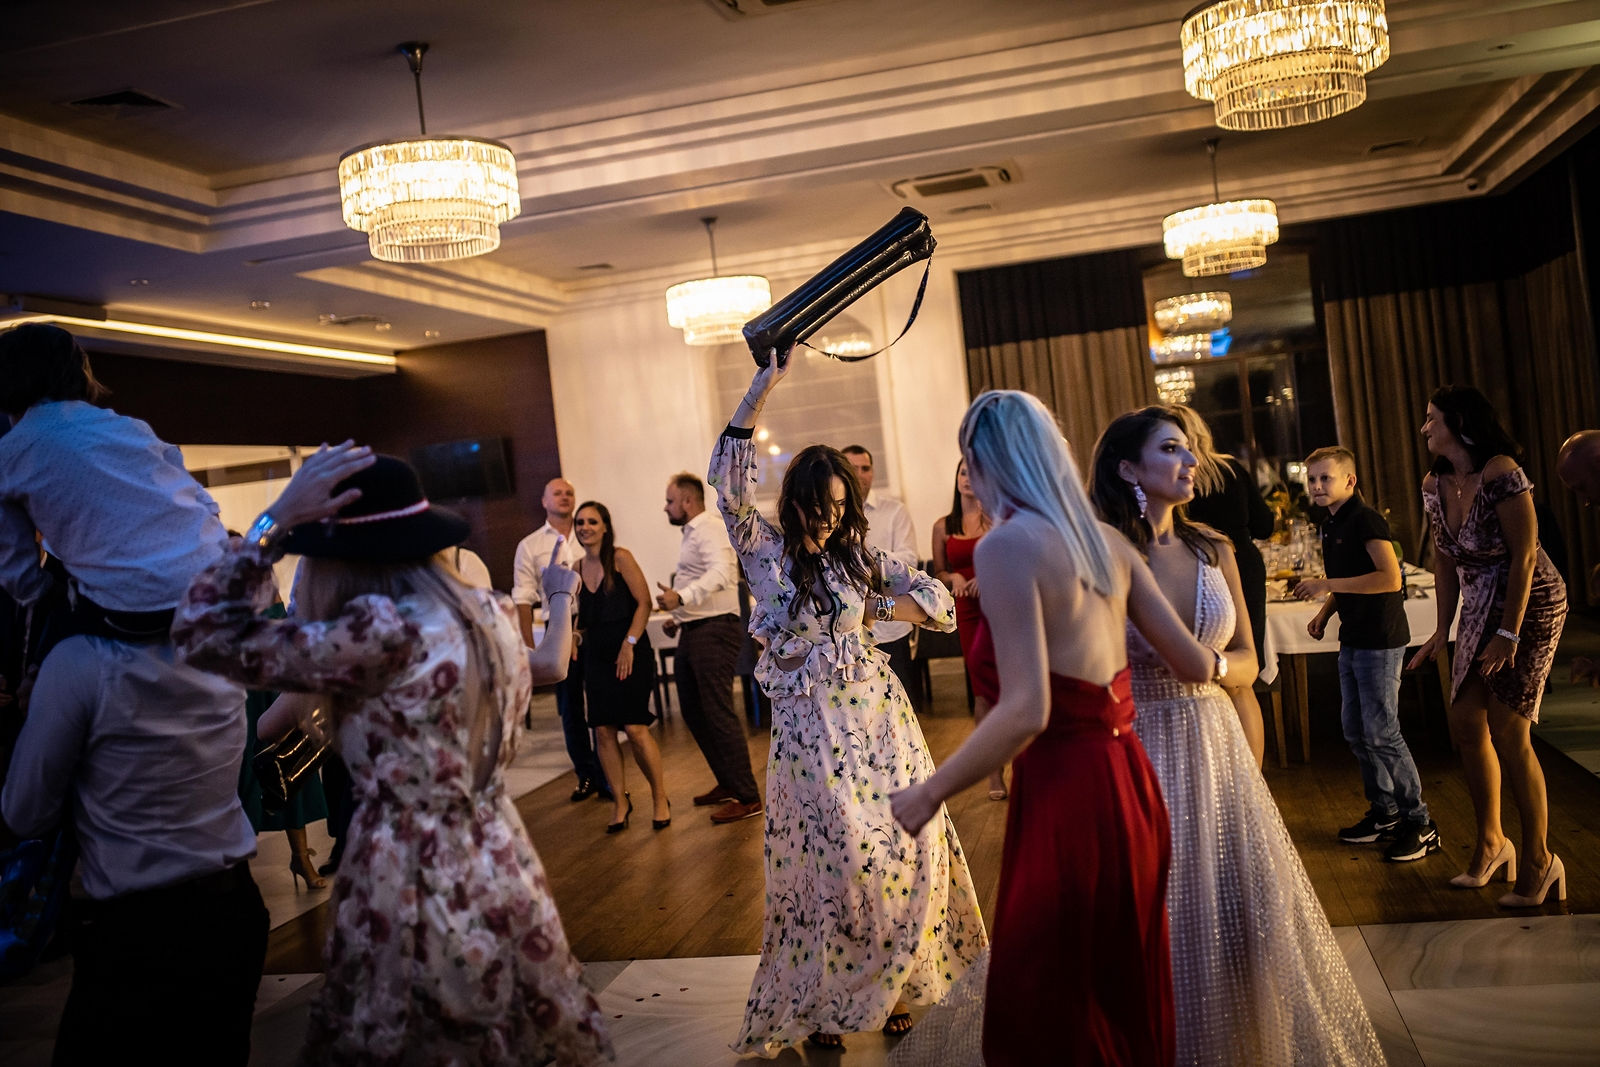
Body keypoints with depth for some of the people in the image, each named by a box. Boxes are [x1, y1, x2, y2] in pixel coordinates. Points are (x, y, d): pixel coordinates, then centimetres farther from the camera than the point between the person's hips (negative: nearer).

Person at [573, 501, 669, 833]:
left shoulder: (620, 558, -6)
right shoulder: (578, 568, 10)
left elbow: (644, 603, -10)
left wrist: (629, 644, -15)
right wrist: (576, 635, 0)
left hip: (630, 654, -5)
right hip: (596, 657, 5)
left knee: (635, 728, -8)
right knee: (603, 730, 2)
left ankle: (660, 799, 8)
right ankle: (621, 802, 14)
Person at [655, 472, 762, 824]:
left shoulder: (710, 529, -13)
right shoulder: (692, 533, 18)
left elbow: (720, 572, -31)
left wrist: (682, 597, -42)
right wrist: (679, 616, 16)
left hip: (714, 631, -10)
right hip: (692, 633, 10)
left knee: (719, 713, -9)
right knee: (694, 711, 15)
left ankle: (747, 798, -2)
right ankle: (727, 783, 27)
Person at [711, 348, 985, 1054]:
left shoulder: (859, 558, 7)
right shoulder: (764, 551, -3)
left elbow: (941, 603, 7)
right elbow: (727, 476, -19)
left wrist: (874, 609, -7)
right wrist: (765, 384, -24)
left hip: (877, 714, 4)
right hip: (810, 725, -3)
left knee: (902, 847, 6)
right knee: (832, 856, 0)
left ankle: (890, 985, 26)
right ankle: (817, 1003, 19)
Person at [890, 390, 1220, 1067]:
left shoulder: (1008, 544, -15)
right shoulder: (1107, 540, 7)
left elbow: (1026, 711, -23)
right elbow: (1193, 665, 10)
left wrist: (929, 794, -13)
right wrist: (1219, 660, 34)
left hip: (1065, 795, -8)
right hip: (1128, 786, 8)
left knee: (1046, 1011, 9)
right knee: (1125, 995, 23)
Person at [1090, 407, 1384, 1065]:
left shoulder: (1214, 550, 5)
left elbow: (1246, 660, 9)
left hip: (1215, 745, 5)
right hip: (1141, 749, -5)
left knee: (1243, 904, 13)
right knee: (1163, 919, 5)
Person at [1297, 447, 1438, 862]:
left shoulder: (1365, 519, -16)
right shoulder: (1330, 525, 13)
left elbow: (1389, 578, -26)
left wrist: (1326, 585, -25)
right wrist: (1324, 611, 8)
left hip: (1380, 640, -9)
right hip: (1352, 639, 9)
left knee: (1382, 733, -7)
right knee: (1355, 731, 14)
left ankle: (1419, 823, 5)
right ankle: (1384, 811, 26)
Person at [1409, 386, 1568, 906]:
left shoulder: (1500, 473, -20)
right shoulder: (1435, 485, 4)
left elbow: (1524, 556, -21)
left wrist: (1509, 634, -21)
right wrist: (1443, 631, 9)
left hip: (1529, 606, -8)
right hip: (1480, 611, 8)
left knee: (1507, 732, -8)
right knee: (1465, 724, 7)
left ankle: (1539, 861, 6)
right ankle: (1491, 843, 24)